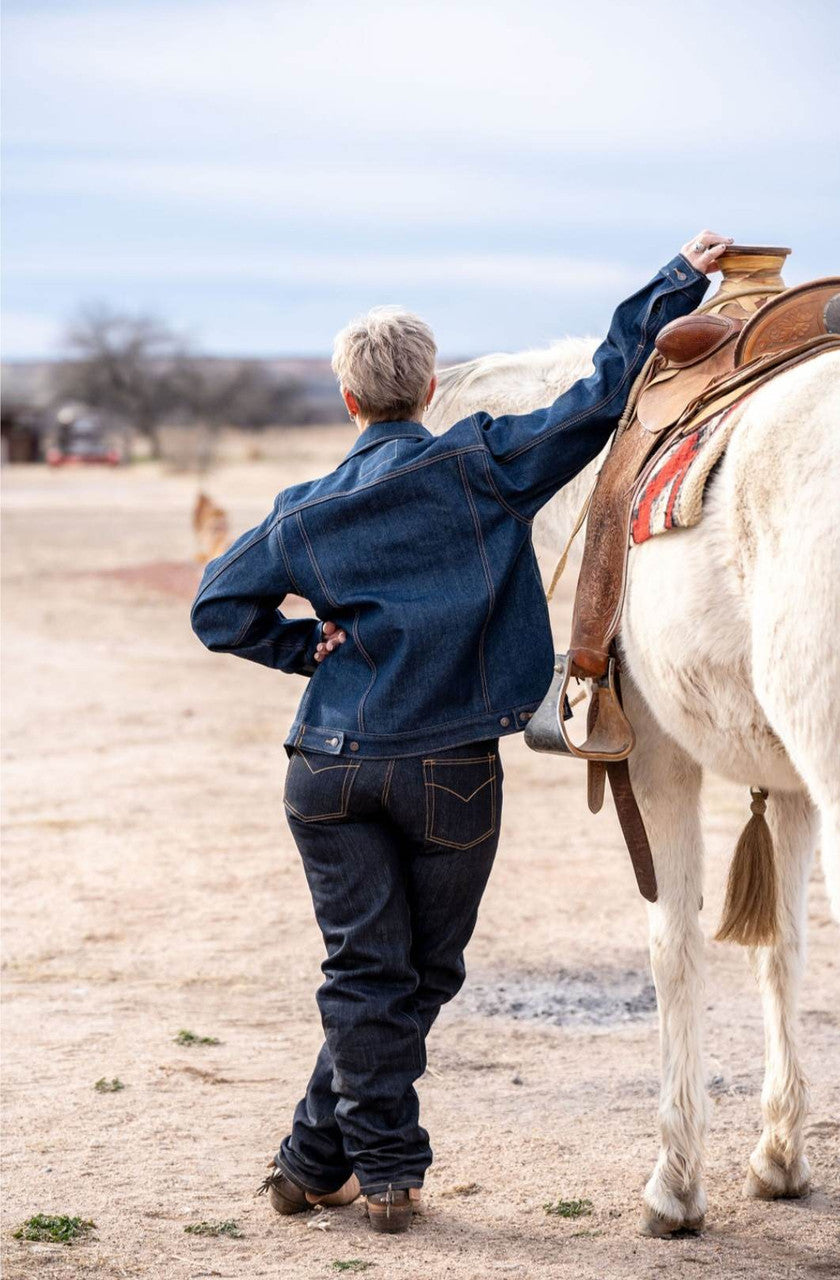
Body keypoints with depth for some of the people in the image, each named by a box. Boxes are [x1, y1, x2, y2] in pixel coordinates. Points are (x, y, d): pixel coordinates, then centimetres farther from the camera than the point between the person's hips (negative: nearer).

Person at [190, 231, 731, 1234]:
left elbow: (219, 610, 5)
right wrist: (681, 280, 2)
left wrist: (312, 645, 10)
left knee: (366, 974, 7)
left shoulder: (305, 514, 4)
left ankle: (352, 1167, 8)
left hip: (330, 768, 2)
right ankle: (353, 1166, 14)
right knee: (419, 974, 11)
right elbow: (603, 397, -4)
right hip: (451, 770, -2)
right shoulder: (484, 464, -4)